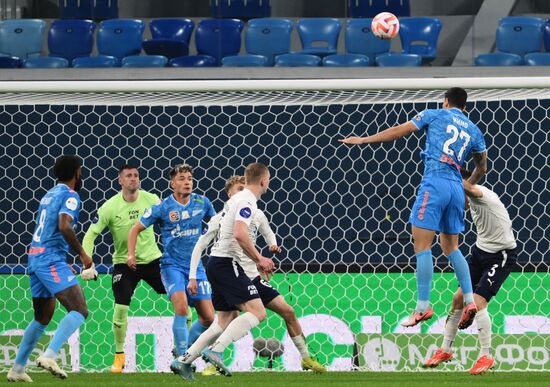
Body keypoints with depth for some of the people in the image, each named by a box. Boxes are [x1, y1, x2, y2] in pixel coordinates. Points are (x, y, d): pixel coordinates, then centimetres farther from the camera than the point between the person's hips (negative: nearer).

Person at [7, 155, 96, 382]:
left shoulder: (49, 195, 22)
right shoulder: (70, 195, -6)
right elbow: (64, 226, -22)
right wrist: (83, 255, -13)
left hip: (34, 258, 9)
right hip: (51, 259, -9)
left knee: (42, 318, 20)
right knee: (79, 310, -17)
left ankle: (17, 369, 22)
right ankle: (48, 356, -32)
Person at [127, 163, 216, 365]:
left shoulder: (202, 203, 1)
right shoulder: (162, 208, -8)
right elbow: (136, 228, 3)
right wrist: (131, 254, -8)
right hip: (172, 265, -4)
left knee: (208, 318, 0)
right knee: (181, 308, -25)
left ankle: (182, 350, 20)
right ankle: (182, 357, -16)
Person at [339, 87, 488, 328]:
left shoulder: (435, 115, 8)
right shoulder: (473, 130, 20)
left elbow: (399, 132, 5)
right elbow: (482, 168, 29)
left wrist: (364, 140, 13)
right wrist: (470, 185, 47)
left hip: (435, 182, -6)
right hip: (456, 188, 6)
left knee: (422, 245, -6)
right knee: (451, 248, 16)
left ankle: (423, 306, -13)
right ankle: (469, 301, 5)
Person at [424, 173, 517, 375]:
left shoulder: (481, 193, -26)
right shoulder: (473, 198, 1)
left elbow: (468, 187, -49)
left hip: (502, 256, -9)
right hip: (481, 250, 9)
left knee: (478, 302, -16)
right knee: (458, 298, 9)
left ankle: (486, 356, -1)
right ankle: (445, 350, 23)